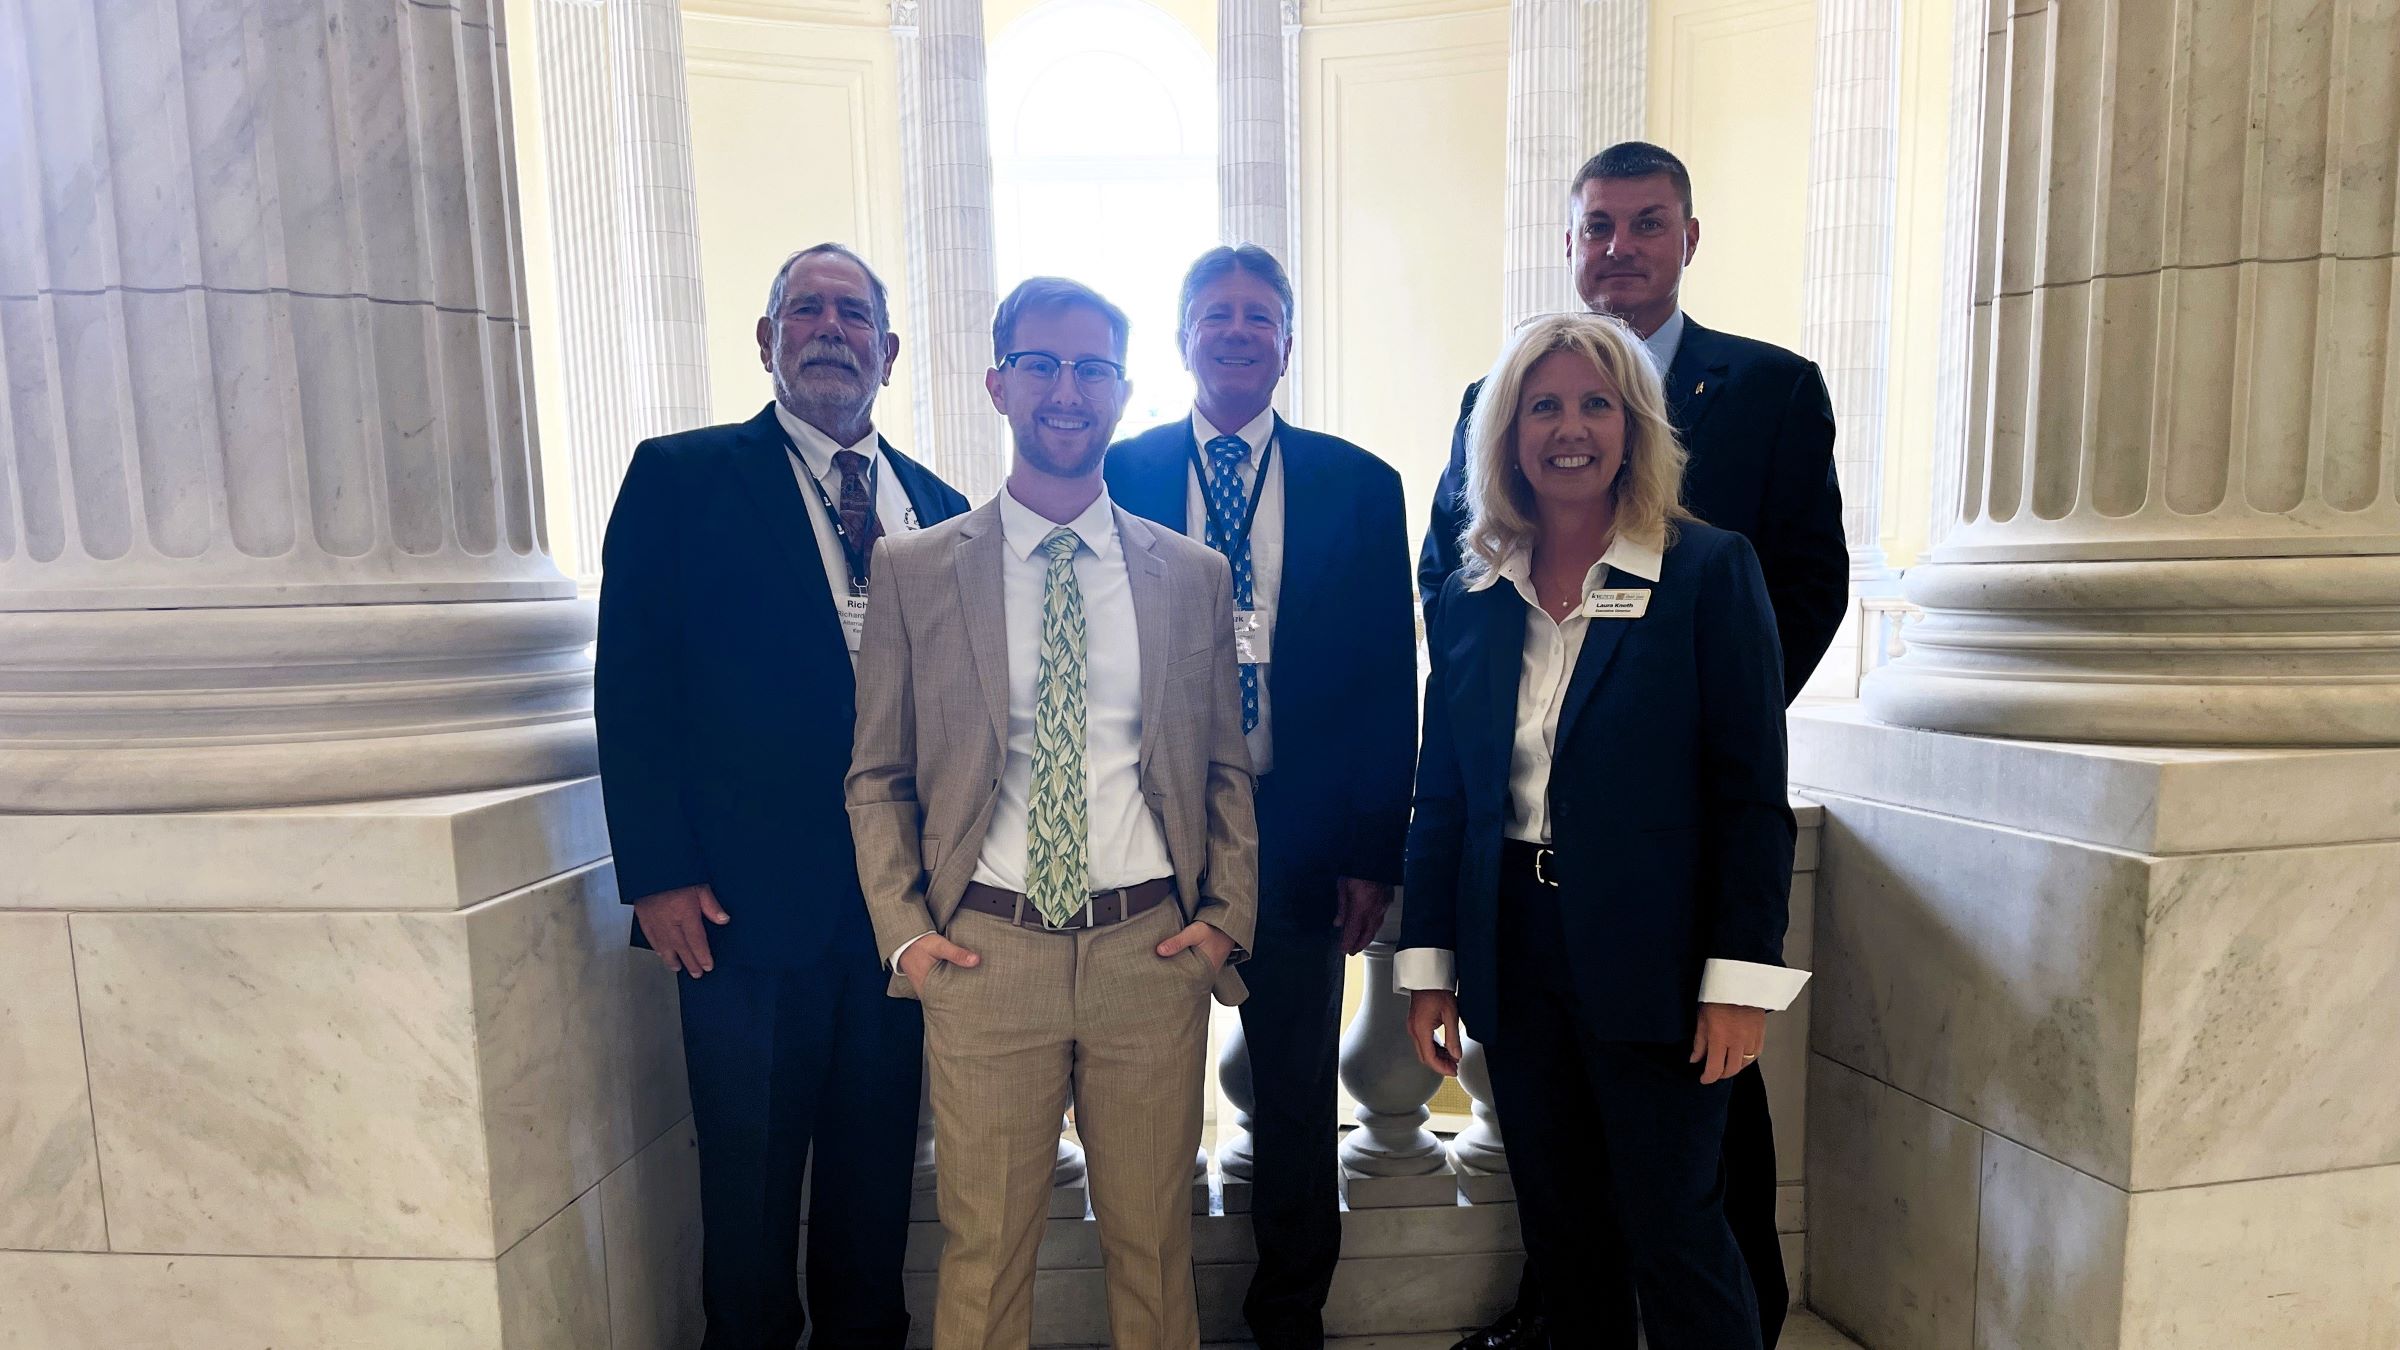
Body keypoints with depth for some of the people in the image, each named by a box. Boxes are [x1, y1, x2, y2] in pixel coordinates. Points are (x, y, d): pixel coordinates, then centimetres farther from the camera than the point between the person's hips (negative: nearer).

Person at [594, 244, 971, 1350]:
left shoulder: (937, 505, 10)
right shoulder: (679, 477, 0)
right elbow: (631, 687, -5)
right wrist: (659, 876, -10)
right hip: (751, 899, -3)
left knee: (877, 1168, 18)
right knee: (749, 1183, 12)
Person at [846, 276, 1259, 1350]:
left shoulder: (1194, 574, 5)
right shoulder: (912, 569, 2)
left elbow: (1225, 766, 10)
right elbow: (878, 775, 6)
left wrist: (1227, 916, -1)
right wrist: (903, 928, -4)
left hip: (1154, 950, 1)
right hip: (984, 951, -1)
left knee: (1154, 1240, 16)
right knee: (983, 1246, 13)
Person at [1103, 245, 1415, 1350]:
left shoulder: (1360, 486, 2)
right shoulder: (1119, 475, 1)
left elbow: (1389, 681, 1)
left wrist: (1376, 852, -3)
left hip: (1302, 840, 1)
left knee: (1298, 1101, 15)